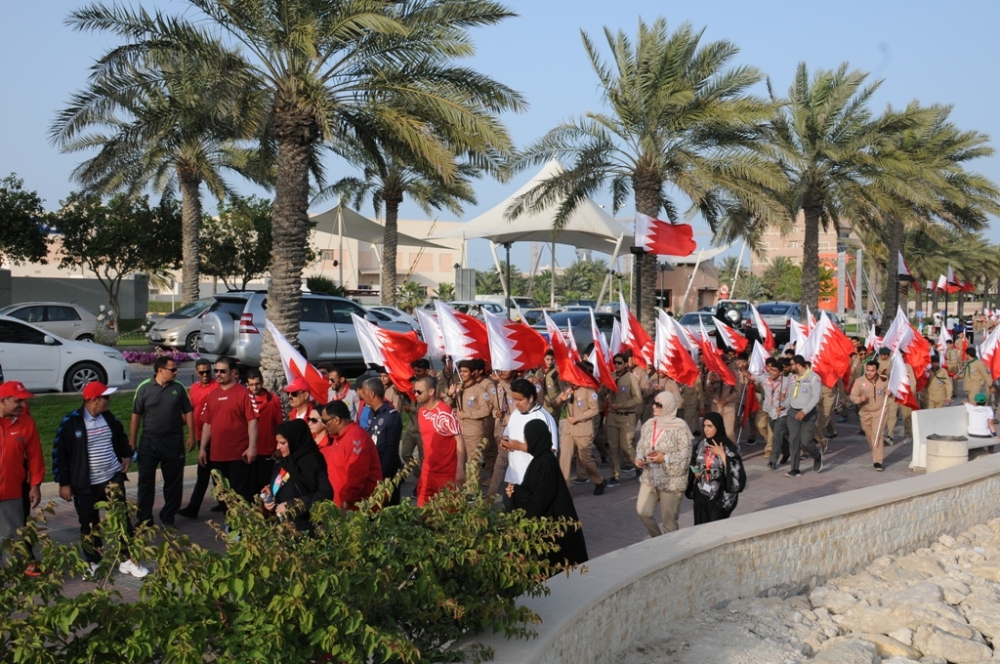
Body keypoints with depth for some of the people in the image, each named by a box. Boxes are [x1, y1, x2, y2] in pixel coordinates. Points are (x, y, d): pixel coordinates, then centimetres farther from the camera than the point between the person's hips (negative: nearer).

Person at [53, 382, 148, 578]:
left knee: (122, 518, 3)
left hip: (113, 478, 4)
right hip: (85, 485, -4)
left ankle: (128, 560, 11)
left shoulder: (108, 417, 3)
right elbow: (59, 453, -10)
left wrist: (127, 455, 9)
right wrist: (63, 483, -9)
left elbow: (121, 436, 23)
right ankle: (93, 563, 23)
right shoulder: (71, 422, -14)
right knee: (89, 525, 8)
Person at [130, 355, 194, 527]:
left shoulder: (178, 388, 1)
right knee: (145, 481, 6)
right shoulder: (144, 388, -3)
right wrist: (132, 441, 0)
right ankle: (144, 518, 16)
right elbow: (136, 416, 1)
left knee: (173, 481, 7)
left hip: (173, 442, 1)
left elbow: (188, 412, 6)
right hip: (149, 442, -1)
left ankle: (168, 517, 20)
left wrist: (191, 436, 0)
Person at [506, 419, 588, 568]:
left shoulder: (546, 462, -21)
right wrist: (517, 490, -1)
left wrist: (516, 492, -10)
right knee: (547, 560, 15)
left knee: (552, 563, 1)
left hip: (550, 521, -9)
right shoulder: (540, 459, 8)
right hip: (544, 519, 9)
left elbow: (541, 499, -22)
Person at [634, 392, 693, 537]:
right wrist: (639, 458, -8)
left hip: (671, 480, -5)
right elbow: (641, 446, 13)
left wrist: (665, 458, -23)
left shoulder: (680, 427, -14)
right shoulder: (649, 424, 4)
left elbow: (687, 454, -15)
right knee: (643, 511, -2)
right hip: (650, 477, 6)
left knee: (669, 519, 4)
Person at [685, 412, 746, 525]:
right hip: (701, 495, 5)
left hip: (720, 497, -5)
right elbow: (694, 465, 18)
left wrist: (722, 455, -22)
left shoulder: (728, 447, -12)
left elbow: (736, 471, -20)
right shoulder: (701, 445, 5)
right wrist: (695, 472, -2)